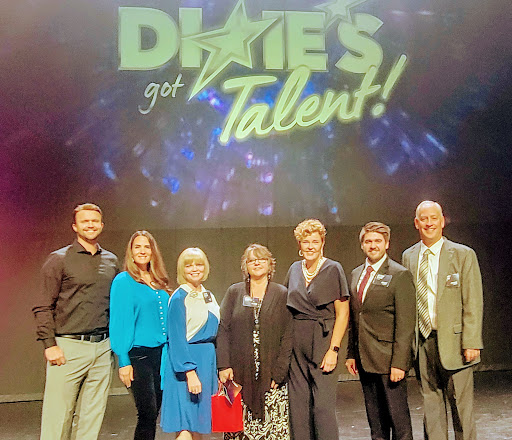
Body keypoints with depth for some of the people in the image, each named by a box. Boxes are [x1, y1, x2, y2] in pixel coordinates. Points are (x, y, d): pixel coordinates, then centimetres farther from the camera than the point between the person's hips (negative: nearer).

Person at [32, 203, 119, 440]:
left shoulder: (111, 261, 13)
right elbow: (43, 307, -2)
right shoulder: (59, 259, 1)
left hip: (102, 347, 4)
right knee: (58, 415, -1)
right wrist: (50, 345, -10)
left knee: (92, 416, 9)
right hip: (68, 347, -4)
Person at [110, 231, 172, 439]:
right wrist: (123, 361, -13)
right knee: (148, 413, -6)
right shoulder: (124, 281, -5)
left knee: (153, 412, 10)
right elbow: (119, 322, -8)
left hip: (161, 352, 6)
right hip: (138, 354, -6)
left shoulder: (159, 283, 13)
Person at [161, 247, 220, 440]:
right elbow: (176, 339, -15)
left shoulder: (208, 296, 13)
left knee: (200, 424, 11)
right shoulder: (179, 298, -10)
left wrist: (216, 366, 13)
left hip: (207, 360, 7)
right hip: (186, 360, -7)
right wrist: (190, 372, -21)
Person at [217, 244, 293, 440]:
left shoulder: (282, 294, 5)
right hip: (238, 374, 1)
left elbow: (288, 336, 0)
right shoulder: (234, 292, 10)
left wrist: (279, 372, -8)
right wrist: (224, 365, -5)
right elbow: (223, 330, 5)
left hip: (271, 374, -1)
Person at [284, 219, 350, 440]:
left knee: (323, 405, -5)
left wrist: (333, 349, -14)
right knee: (298, 406, 6)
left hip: (323, 343, -5)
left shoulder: (333, 269, -4)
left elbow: (342, 314, -6)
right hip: (296, 345, 5)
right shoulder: (295, 269, 11)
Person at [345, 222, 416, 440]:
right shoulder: (355, 274, 12)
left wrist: (399, 363, -17)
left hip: (388, 359, -6)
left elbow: (406, 324, -12)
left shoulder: (400, 275, -9)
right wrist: (351, 354, 10)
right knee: (375, 419, 14)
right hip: (364, 360, 6)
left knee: (398, 417, 4)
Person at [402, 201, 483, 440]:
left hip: (452, 340, -3)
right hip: (422, 340, 4)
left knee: (460, 404, 4)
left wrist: (471, 342, -12)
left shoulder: (464, 255, -3)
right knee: (430, 403, 12)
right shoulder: (408, 256, 8)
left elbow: (473, 303, -6)